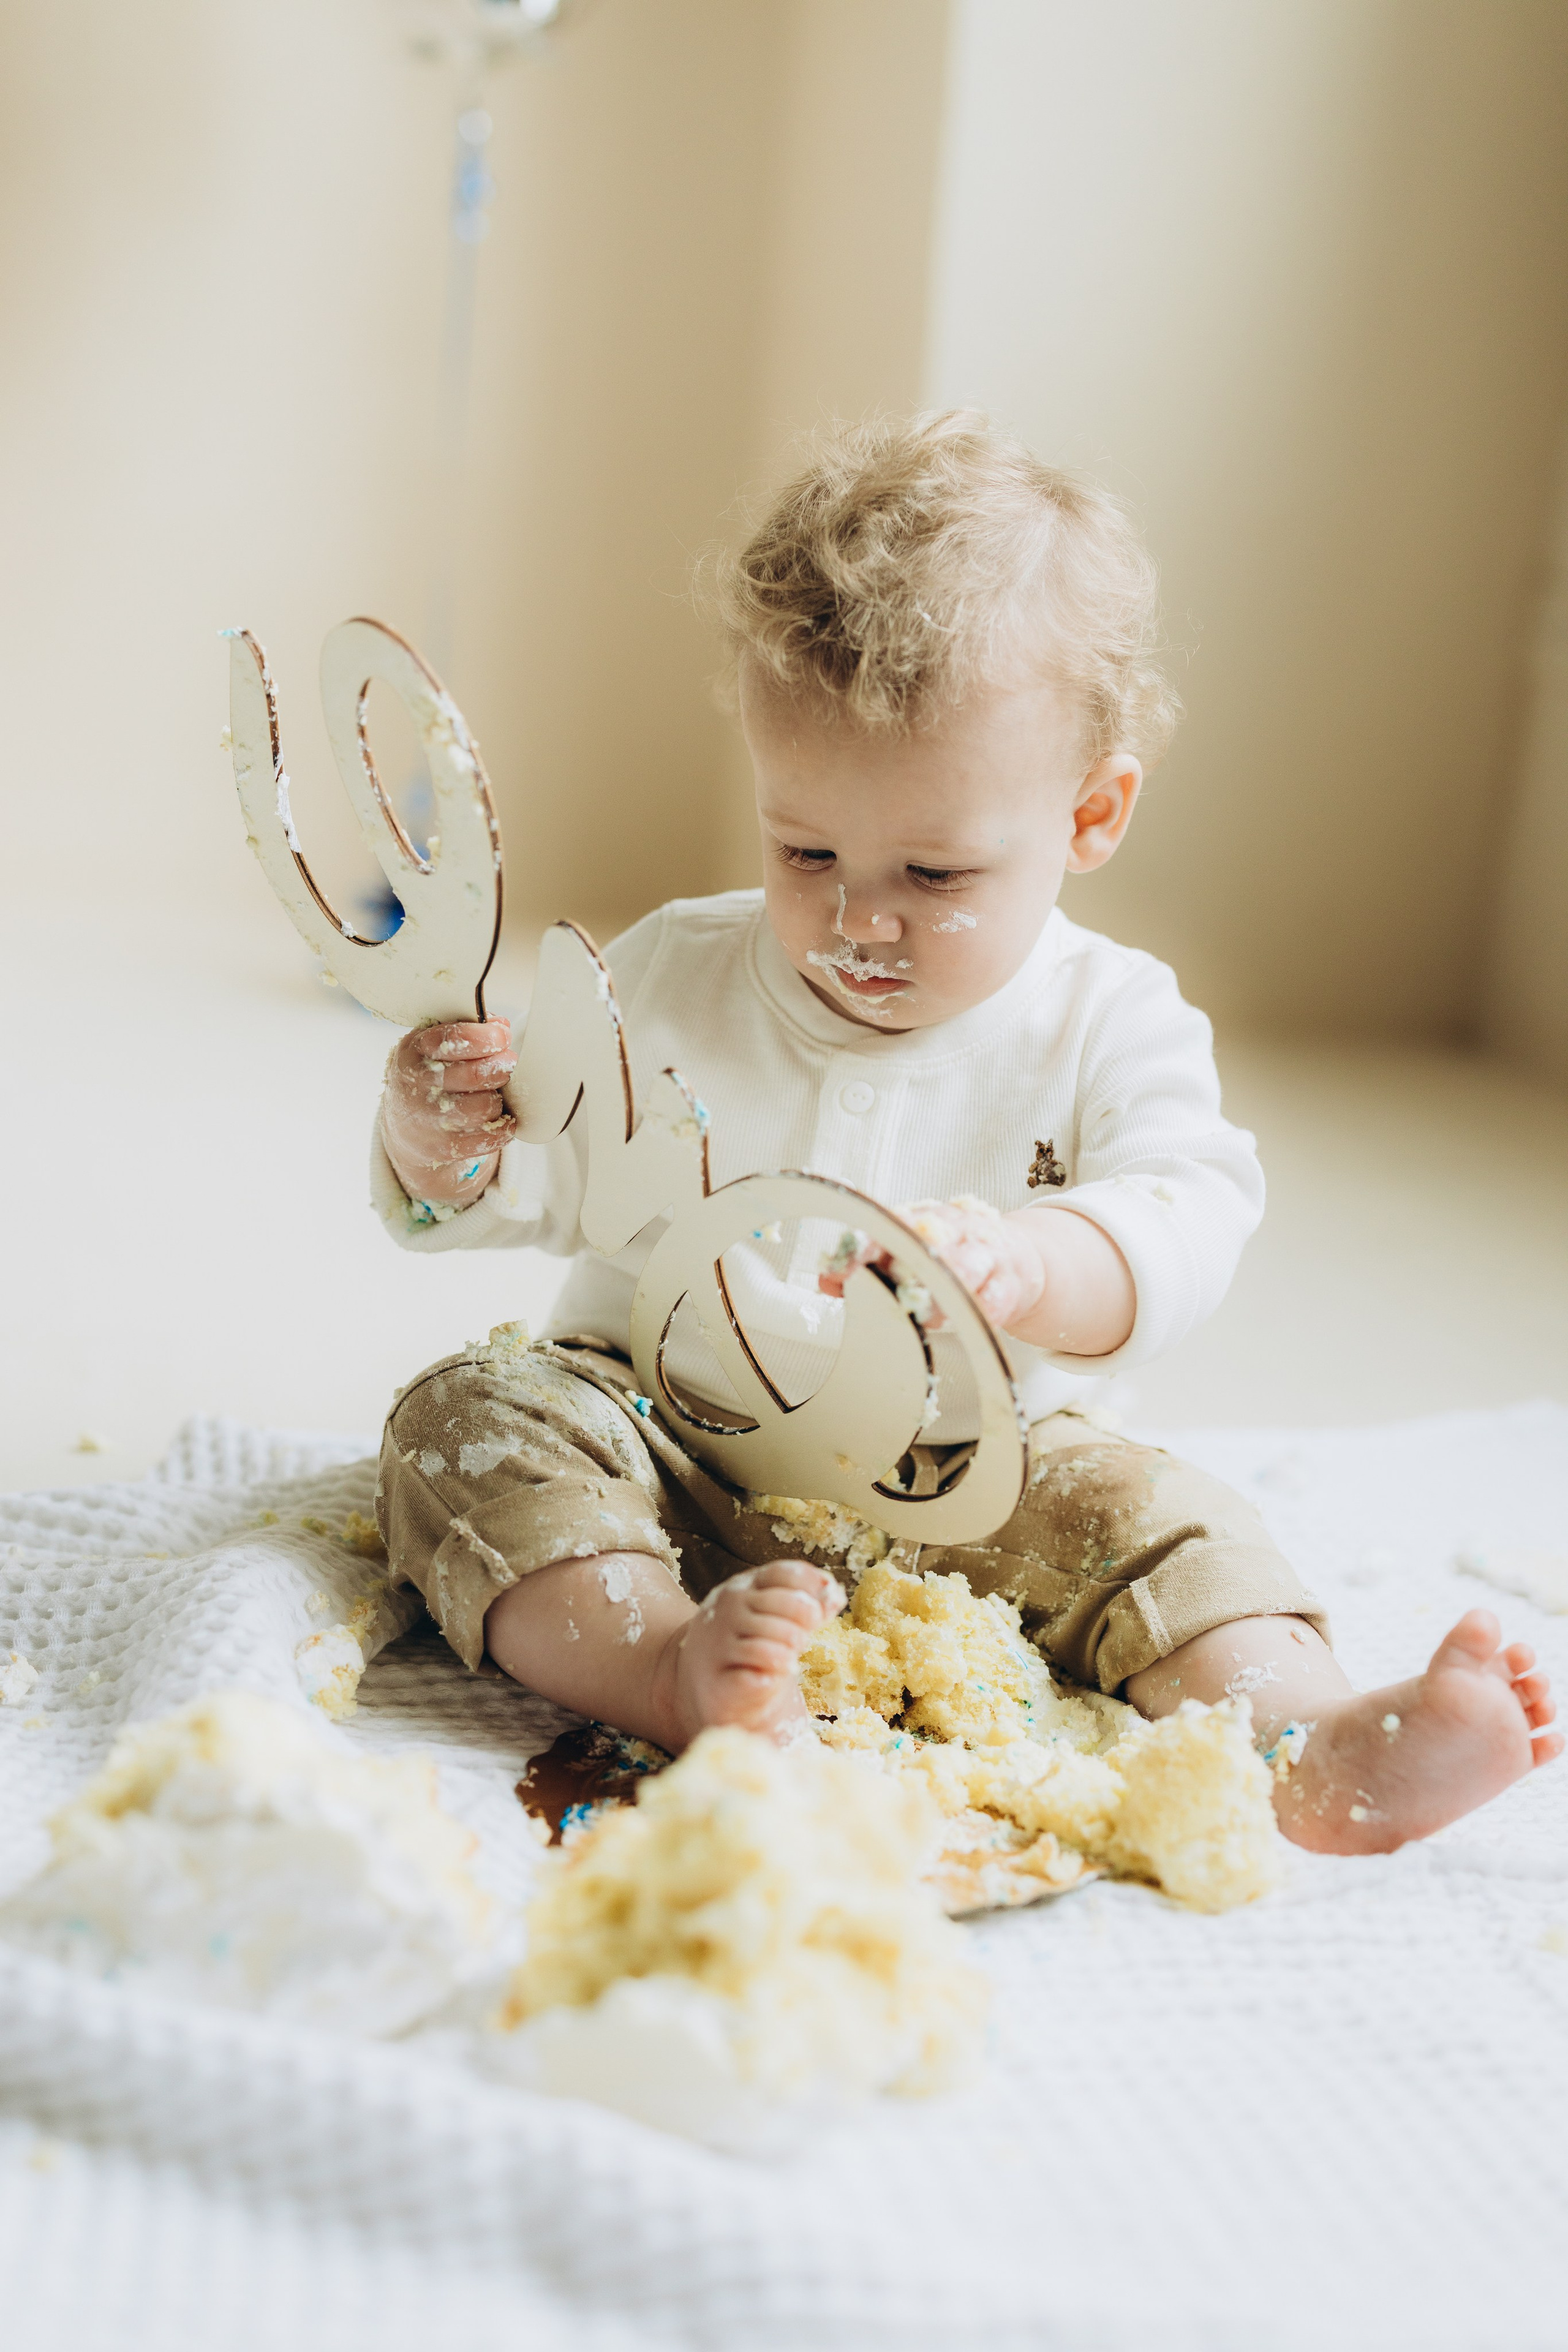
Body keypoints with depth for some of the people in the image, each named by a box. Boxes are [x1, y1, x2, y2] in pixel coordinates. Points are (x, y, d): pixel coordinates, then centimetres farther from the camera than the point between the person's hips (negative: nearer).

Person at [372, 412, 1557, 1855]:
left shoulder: (1108, 1021, -4)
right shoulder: (671, 978, 1)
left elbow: (1185, 1228, -19)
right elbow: (538, 1189, 3)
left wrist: (1026, 1263, -42)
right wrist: (448, 1149, -22)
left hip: (965, 1488, 0)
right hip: (670, 1452, 1)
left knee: (1153, 1513, -22)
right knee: (469, 1415, -23)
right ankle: (670, 1665, -45)